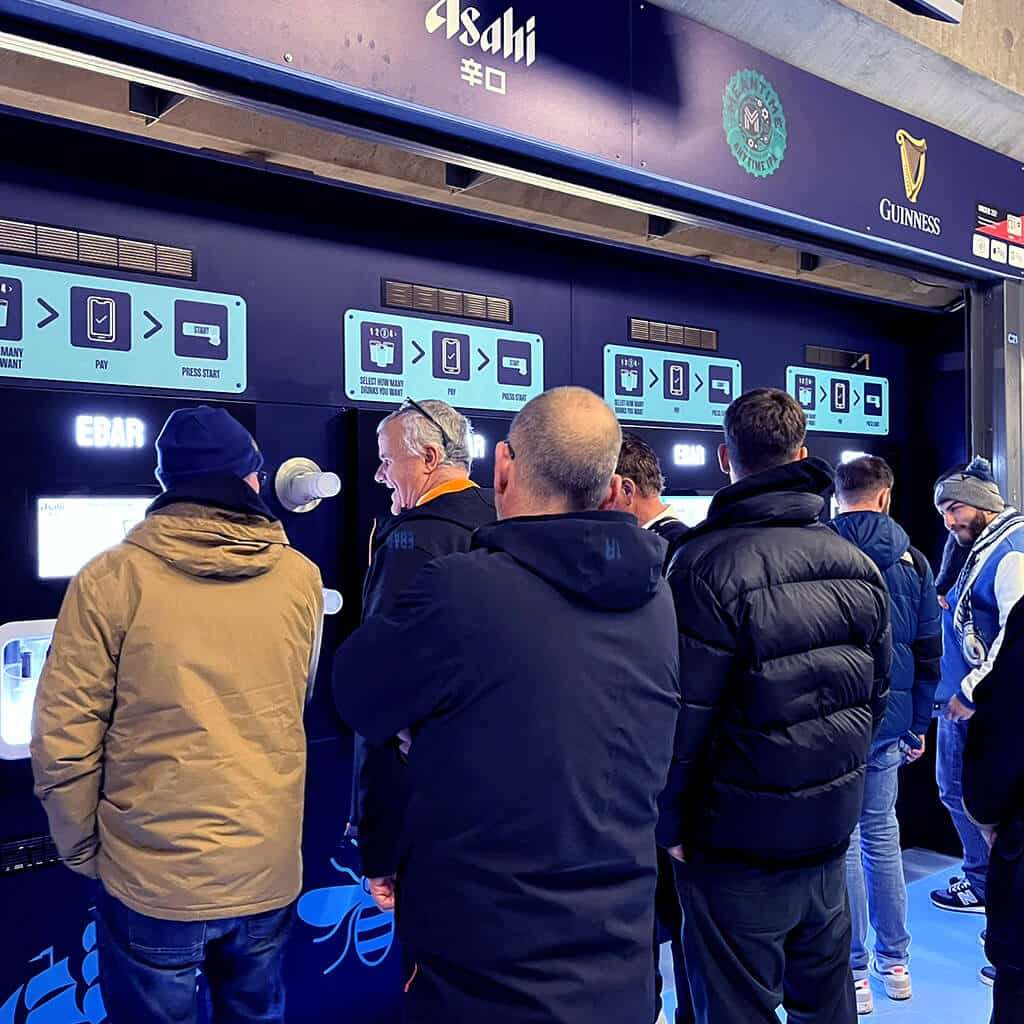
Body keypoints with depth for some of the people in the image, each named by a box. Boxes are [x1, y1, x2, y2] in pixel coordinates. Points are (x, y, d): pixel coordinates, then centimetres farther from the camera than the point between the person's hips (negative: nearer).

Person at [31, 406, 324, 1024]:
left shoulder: (111, 578, -12)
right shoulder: (301, 578, -5)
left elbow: (62, 738, -9)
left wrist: (83, 853, 5)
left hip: (152, 880, -2)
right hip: (269, 875, 3)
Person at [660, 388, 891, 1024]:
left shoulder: (708, 565, -20)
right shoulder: (859, 565, 2)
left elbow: (685, 719, -20)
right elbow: (878, 694, 9)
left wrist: (670, 825, -7)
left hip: (739, 851, -6)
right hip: (831, 832, 7)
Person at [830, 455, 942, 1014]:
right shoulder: (911, 559, 3)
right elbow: (929, 650, 7)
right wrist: (918, 726, 15)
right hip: (890, 721, 4)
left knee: (842, 842, 5)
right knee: (882, 833, 16)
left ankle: (854, 973, 14)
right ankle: (895, 964, 27)